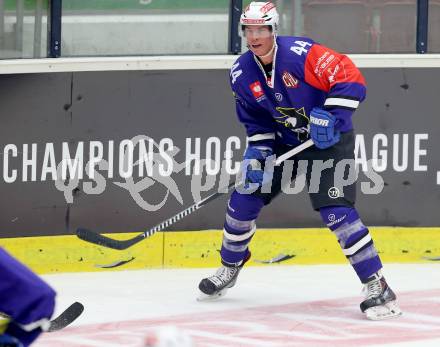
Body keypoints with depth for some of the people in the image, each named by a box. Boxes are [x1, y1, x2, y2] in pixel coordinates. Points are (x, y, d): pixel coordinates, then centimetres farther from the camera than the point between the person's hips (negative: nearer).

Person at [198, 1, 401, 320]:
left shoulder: (300, 53, -25)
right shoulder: (241, 74, -4)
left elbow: (351, 79, -25)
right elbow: (256, 123, 7)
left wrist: (330, 117, -31)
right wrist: (257, 153, -7)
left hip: (328, 140, -6)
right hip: (284, 143, 6)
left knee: (337, 211, -21)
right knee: (243, 201, 5)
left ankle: (378, 287, -15)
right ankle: (229, 269, 29)